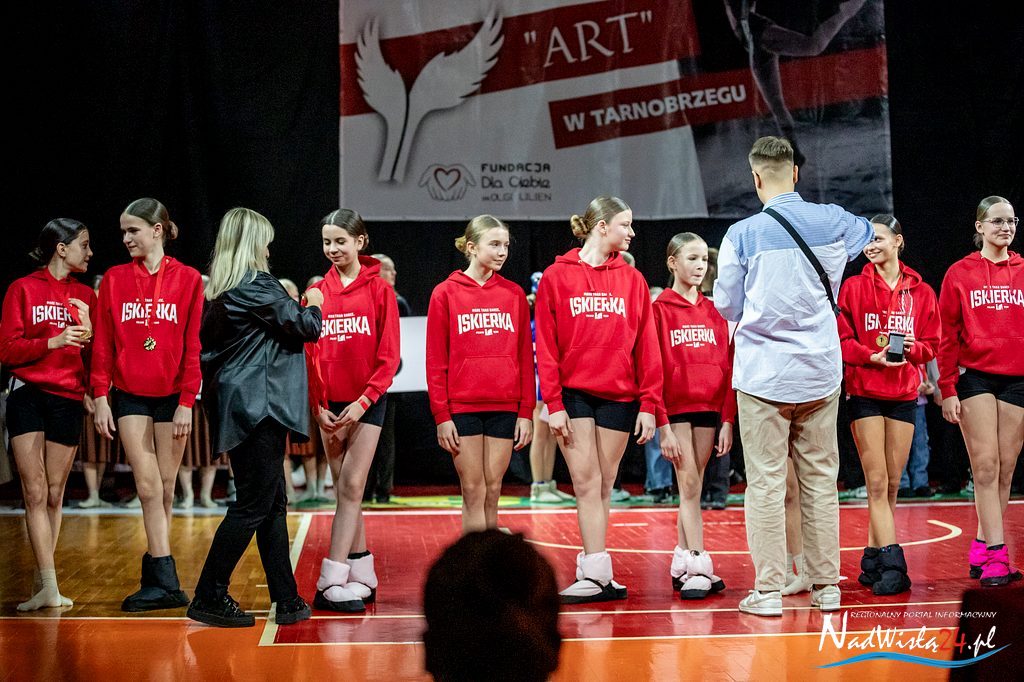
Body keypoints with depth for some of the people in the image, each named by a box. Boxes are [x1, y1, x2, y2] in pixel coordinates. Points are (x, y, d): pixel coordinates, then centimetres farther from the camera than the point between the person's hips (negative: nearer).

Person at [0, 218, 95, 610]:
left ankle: (42, 584, 14)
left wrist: (88, 334, -9)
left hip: (68, 399, 4)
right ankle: (49, 588, -17)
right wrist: (52, 342, -17)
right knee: (35, 492, -12)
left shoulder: (85, 296, 12)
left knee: (54, 495, 6)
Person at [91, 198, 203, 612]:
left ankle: (155, 573, 17)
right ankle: (165, 582, -6)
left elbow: (193, 346, -3)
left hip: (172, 395, -1)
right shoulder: (114, 279, 5)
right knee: (149, 488, -7)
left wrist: (186, 401, -7)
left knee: (165, 489, 5)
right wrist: (100, 396, -3)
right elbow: (102, 344, 4)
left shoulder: (187, 279, -1)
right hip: (130, 396, 1)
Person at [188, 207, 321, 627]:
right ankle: (209, 597, -3)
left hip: (236, 403, 9)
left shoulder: (218, 290, 13)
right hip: (260, 404, -9)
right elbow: (304, 327, -8)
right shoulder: (257, 286, -12)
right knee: (253, 505, -5)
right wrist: (314, 306, 12)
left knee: (272, 504, 11)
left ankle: (288, 601, 12)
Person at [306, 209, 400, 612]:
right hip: (330, 405, 4)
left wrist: (363, 401, -14)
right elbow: (310, 354, 6)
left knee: (351, 487, -8)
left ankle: (331, 583, -10)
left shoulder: (379, 290, -3)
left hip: (367, 403, -4)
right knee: (345, 491, 7)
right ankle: (362, 577, 15)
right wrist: (318, 405, -4)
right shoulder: (317, 292, 6)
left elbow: (389, 357, -6)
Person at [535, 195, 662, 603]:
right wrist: (553, 403, -8)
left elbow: (647, 346, 6)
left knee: (603, 488, 7)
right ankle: (596, 574, -8)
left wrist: (648, 404, 0)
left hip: (619, 397, 3)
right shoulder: (556, 277, 1)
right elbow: (546, 346, -2)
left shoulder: (632, 280, 8)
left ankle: (595, 573, 13)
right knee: (587, 484, -8)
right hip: (573, 395, -2)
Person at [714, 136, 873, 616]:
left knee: (766, 483, 1)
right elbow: (870, 235, 25)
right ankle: (826, 586, 15)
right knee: (821, 481, 9)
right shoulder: (833, 222, 1)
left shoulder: (742, 234, -9)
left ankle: (768, 590, 2)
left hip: (763, 373, -3)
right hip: (820, 372, 3)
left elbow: (726, 307, 0)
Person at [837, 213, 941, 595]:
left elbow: (931, 344, 9)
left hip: (904, 394, 3)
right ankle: (892, 564, -12)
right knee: (877, 483, -8)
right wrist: (872, 356, -18)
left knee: (892, 484, 6)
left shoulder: (920, 292, 7)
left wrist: (913, 348, -12)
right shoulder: (854, 287, 1)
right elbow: (842, 340, -3)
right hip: (864, 394, -3)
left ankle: (873, 558, 17)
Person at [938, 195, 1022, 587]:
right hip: (975, 377, -3)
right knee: (986, 467, -9)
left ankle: (981, 550, 14)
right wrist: (947, 388, -5)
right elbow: (947, 336, 1)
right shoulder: (960, 274, 3)